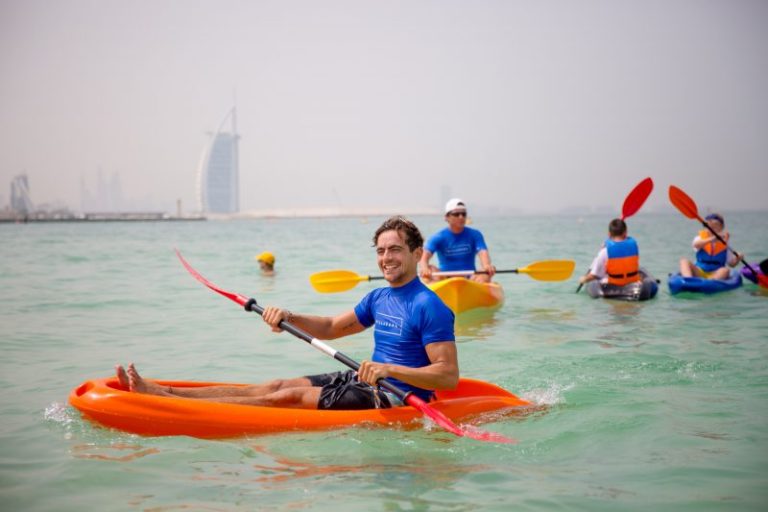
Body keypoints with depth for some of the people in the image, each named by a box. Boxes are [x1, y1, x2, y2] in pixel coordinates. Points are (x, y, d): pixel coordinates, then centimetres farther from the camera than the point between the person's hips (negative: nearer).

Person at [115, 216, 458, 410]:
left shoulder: (429, 307, -17)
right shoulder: (379, 298, 11)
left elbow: (449, 376, -23)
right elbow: (331, 328, 21)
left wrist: (390, 369, -32)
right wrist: (289, 318, 3)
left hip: (399, 397, -9)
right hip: (365, 381, 9)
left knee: (289, 398, -14)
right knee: (280, 385, -1)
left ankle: (159, 400, -16)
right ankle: (159, 391, -5)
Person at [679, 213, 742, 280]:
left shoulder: (724, 246, 6)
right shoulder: (700, 238, 5)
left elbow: (732, 263, 8)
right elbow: (696, 245, -21)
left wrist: (738, 259, -14)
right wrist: (711, 239, -33)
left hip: (716, 274, 0)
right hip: (698, 272, 0)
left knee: (725, 270, -31)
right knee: (684, 261, -22)